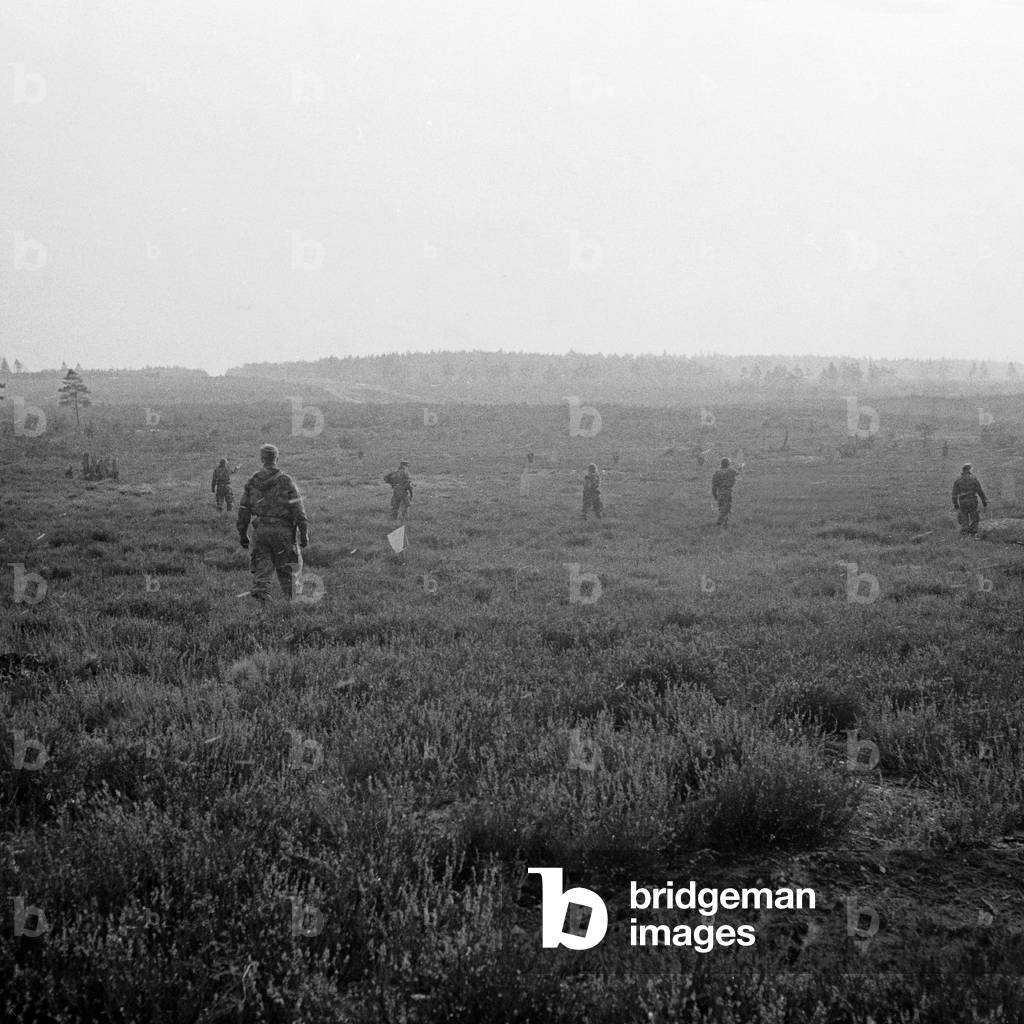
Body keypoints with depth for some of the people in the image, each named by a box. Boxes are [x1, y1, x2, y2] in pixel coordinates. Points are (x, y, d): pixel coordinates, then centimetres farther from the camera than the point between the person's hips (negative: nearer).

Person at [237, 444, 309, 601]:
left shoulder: (251, 482, 6)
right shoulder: (286, 481, -5)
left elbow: (243, 509, 9)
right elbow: (297, 508, -9)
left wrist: (242, 533, 18)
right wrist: (304, 532, -6)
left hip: (260, 530, 2)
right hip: (282, 529, -2)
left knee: (262, 567, 7)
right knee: (286, 569, 9)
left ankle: (260, 593, -11)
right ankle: (292, 600, 14)